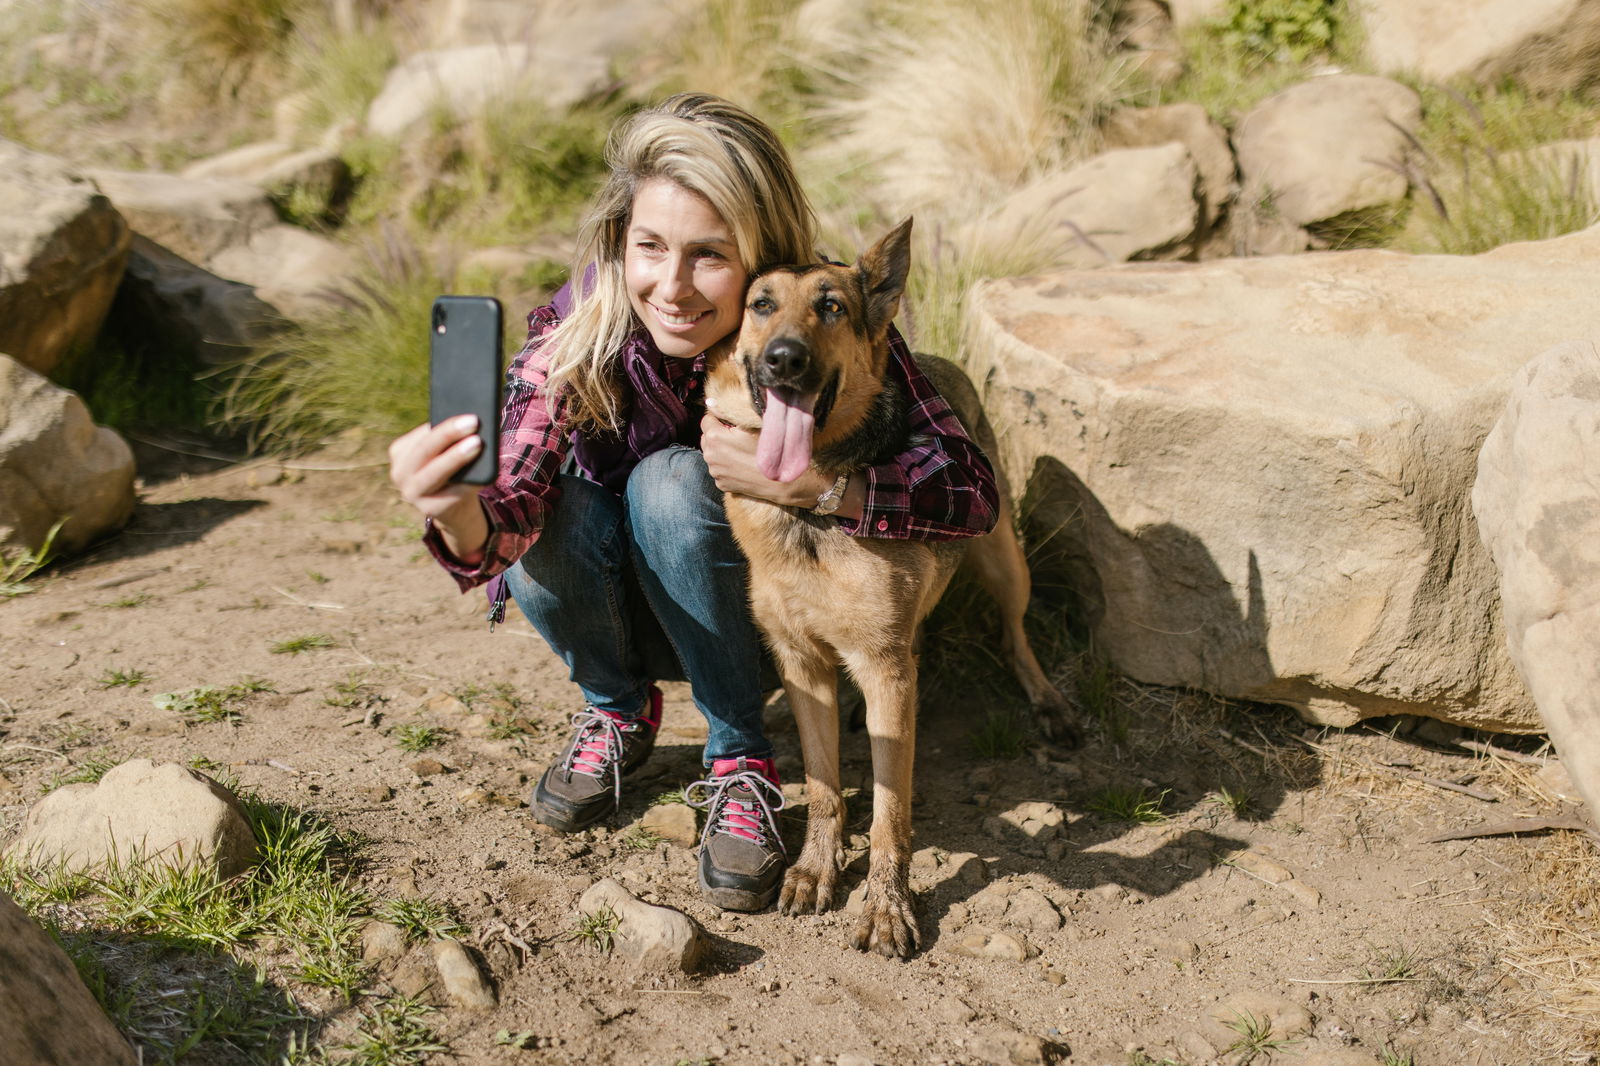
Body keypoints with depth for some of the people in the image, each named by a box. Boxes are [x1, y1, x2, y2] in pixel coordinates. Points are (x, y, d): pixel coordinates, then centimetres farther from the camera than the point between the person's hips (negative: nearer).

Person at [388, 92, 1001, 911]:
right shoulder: (580, 329, -23)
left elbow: (971, 491, -33)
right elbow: (514, 499, -37)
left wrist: (813, 484, -48)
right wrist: (463, 518, -60)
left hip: (755, 617, -1)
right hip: (631, 616, 2)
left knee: (673, 482, -30)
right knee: (556, 517, -30)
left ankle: (740, 761, -11)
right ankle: (618, 710, 3)